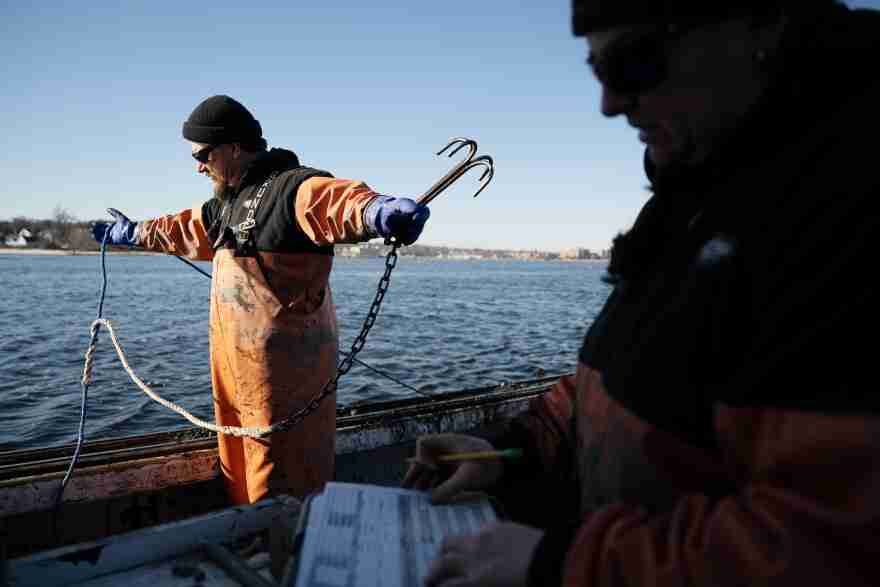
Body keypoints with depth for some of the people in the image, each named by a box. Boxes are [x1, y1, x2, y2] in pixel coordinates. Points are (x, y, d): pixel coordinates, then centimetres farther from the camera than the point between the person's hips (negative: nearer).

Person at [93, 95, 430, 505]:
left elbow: (340, 199, -35)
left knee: (279, 481, -1)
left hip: (283, 367, -10)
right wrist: (132, 234, 50)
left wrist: (380, 212, -57)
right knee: (239, 469, 22)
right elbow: (183, 229, 36)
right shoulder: (228, 202, 17)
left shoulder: (292, 188, -14)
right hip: (235, 363, 10)